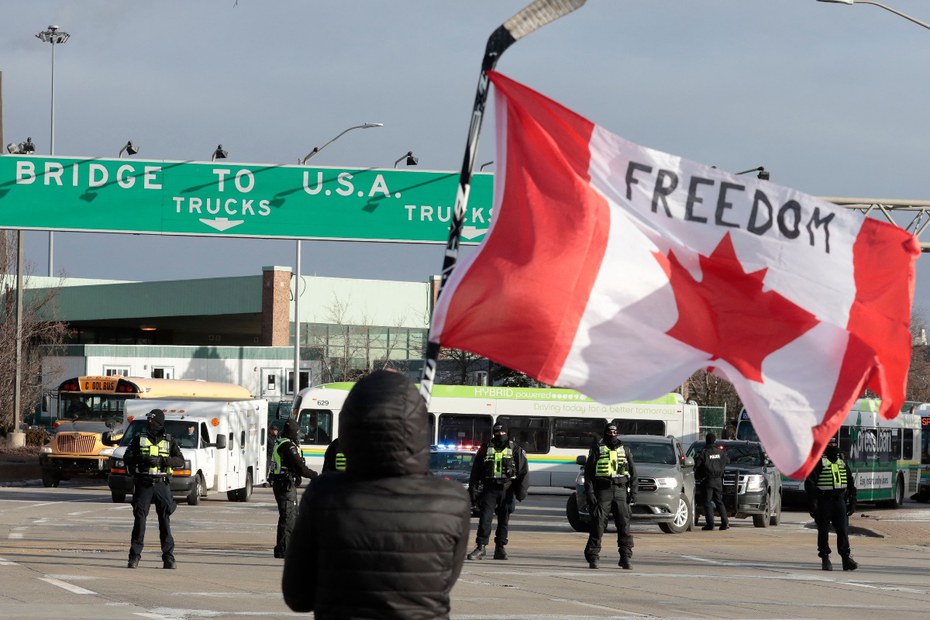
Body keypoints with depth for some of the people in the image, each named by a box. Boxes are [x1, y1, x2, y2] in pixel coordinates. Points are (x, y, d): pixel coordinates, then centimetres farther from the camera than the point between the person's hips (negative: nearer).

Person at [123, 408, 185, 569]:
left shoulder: (169, 441, 7)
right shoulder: (139, 439, 7)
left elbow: (180, 461, -4)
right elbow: (127, 458, -1)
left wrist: (161, 460, -18)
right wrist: (142, 459, -19)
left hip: (161, 485, 0)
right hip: (143, 485, 0)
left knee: (165, 520, -1)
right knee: (139, 519, -6)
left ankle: (168, 556, 4)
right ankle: (135, 555, -1)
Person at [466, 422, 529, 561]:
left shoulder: (516, 450, 7)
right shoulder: (485, 449, 9)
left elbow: (523, 471, 4)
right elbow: (475, 471, 10)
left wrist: (522, 490, -6)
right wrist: (473, 489, 3)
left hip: (507, 490, 0)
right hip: (489, 489, 0)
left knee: (504, 520, 5)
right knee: (485, 518, -10)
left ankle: (500, 549, 12)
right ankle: (480, 548, -11)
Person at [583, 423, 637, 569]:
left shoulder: (624, 450, 15)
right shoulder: (597, 449, 6)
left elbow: (633, 473, 17)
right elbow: (588, 473, 1)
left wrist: (633, 493, 7)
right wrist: (589, 493, -9)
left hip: (620, 491, 2)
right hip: (602, 491, -2)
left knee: (624, 525, -4)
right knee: (598, 525, -5)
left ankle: (625, 557, 0)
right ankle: (592, 558, 1)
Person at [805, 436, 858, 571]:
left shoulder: (841, 460, 14)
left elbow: (850, 481, 20)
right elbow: (810, 482, -10)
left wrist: (852, 501, 14)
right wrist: (812, 503, -17)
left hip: (839, 499, 4)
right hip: (823, 501, -4)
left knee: (843, 530, -3)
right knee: (823, 531, 3)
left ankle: (846, 558, -3)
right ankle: (825, 559, 10)